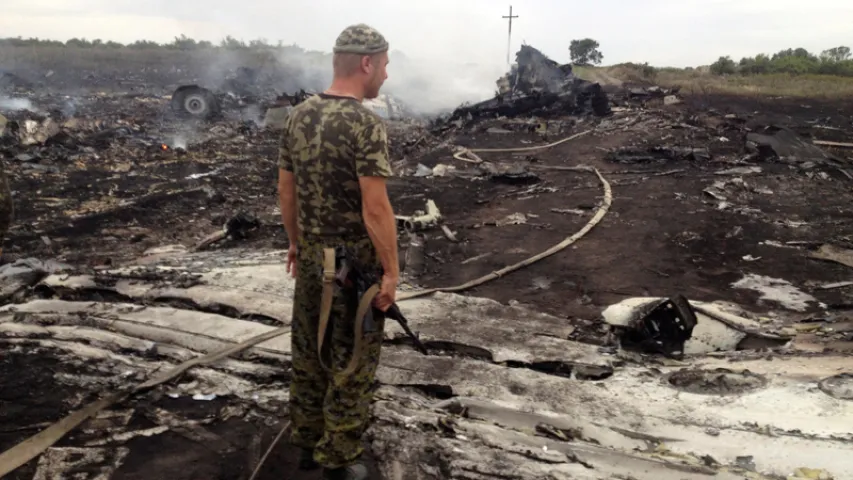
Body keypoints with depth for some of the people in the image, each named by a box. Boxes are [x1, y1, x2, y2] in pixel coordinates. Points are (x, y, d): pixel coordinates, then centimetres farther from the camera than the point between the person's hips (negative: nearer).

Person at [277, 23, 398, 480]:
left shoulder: (298, 116, 3)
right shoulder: (366, 124, -20)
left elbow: (285, 190, 9)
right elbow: (375, 208, -23)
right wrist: (391, 271, -15)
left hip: (311, 256, 7)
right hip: (356, 263, -7)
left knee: (309, 352, 18)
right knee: (351, 361, 8)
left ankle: (308, 442, 33)